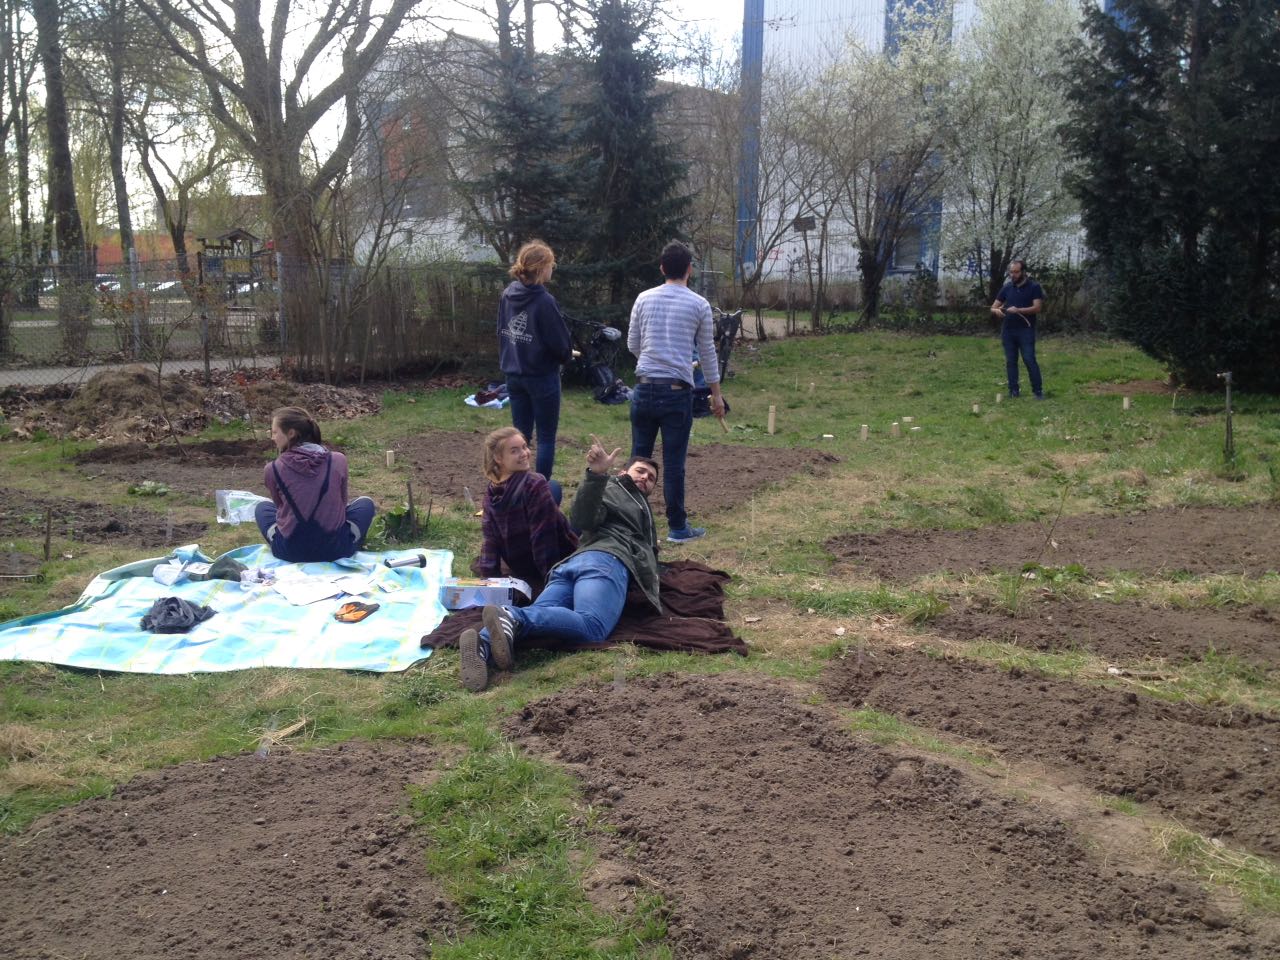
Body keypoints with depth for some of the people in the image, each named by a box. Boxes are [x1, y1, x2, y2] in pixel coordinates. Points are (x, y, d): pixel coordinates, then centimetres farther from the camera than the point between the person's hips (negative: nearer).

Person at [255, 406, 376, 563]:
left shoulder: (272, 470, -7)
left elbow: (280, 506, 11)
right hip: (334, 549, 0)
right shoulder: (338, 460, -4)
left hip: (290, 552, 0)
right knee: (365, 503, 29)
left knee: (262, 507, 32)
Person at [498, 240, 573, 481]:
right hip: (542, 377, -7)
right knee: (546, 437, 5)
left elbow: (502, 332, 9)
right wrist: (566, 355, 6)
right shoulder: (544, 301, -20)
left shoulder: (507, 295, 0)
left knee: (520, 434, 15)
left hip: (514, 376, 7)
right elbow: (561, 343, -15)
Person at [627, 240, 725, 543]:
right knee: (674, 462, 2)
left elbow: (632, 345, 11)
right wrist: (716, 394, 13)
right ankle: (677, 527, 9)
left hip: (645, 388, 3)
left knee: (639, 457, 11)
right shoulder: (699, 305, -2)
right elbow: (707, 353, 4)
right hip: (677, 391, -2)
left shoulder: (644, 299, 4)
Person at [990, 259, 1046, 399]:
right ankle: (1013, 390, 11)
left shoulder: (1034, 287, -2)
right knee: (1010, 361, 5)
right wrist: (996, 311, -14)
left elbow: (1037, 308, -12)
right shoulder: (1006, 288, 9)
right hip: (1008, 330, 4)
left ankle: (1038, 390, -3)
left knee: (1029, 360, -9)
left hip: (1026, 330, -4)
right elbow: (993, 307, 11)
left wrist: (1018, 310, -25)